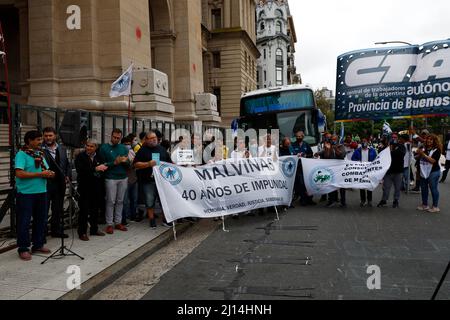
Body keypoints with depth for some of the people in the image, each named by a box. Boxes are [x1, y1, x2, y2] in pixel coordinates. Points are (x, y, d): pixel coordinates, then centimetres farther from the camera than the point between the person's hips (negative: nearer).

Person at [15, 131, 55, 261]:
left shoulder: (40, 154, 13)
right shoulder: (21, 154, -9)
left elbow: (46, 170, 20)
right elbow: (19, 173, -20)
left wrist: (50, 174, -5)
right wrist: (40, 174, -19)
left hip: (41, 192, 7)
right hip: (26, 194, -7)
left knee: (41, 220, 13)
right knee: (24, 222, 1)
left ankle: (38, 245, 26)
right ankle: (23, 249, 11)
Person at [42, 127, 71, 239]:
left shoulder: (62, 149, 11)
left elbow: (68, 165, 16)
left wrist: (68, 176, 3)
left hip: (60, 184, 5)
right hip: (45, 184, -5)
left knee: (58, 209, 14)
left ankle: (56, 230, 26)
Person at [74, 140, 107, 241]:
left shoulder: (99, 157, 9)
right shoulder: (80, 157, -4)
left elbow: (103, 167, 22)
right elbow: (80, 170, -20)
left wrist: (104, 168, -1)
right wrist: (95, 169, -26)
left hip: (96, 187, 5)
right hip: (85, 187, -4)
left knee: (95, 209, 12)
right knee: (84, 210, -1)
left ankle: (94, 229, 26)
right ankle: (82, 232, 7)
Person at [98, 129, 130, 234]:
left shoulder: (124, 148, 11)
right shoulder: (104, 148, 1)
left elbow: (128, 165, 10)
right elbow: (102, 164, -5)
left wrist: (125, 161, -12)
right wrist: (114, 163, -16)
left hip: (123, 178, 4)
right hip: (111, 179, -3)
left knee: (120, 201, 8)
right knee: (111, 201, -2)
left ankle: (118, 222, 16)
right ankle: (109, 224, 5)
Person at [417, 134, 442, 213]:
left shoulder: (437, 150, -8)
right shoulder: (425, 149, 10)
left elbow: (433, 161, -20)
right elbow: (419, 158, 16)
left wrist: (423, 154, -21)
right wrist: (419, 154, -4)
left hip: (433, 172, -7)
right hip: (424, 171, 7)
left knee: (433, 189, -2)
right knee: (423, 188, 12)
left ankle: (435, 207, 5)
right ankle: (424, 205, 23)